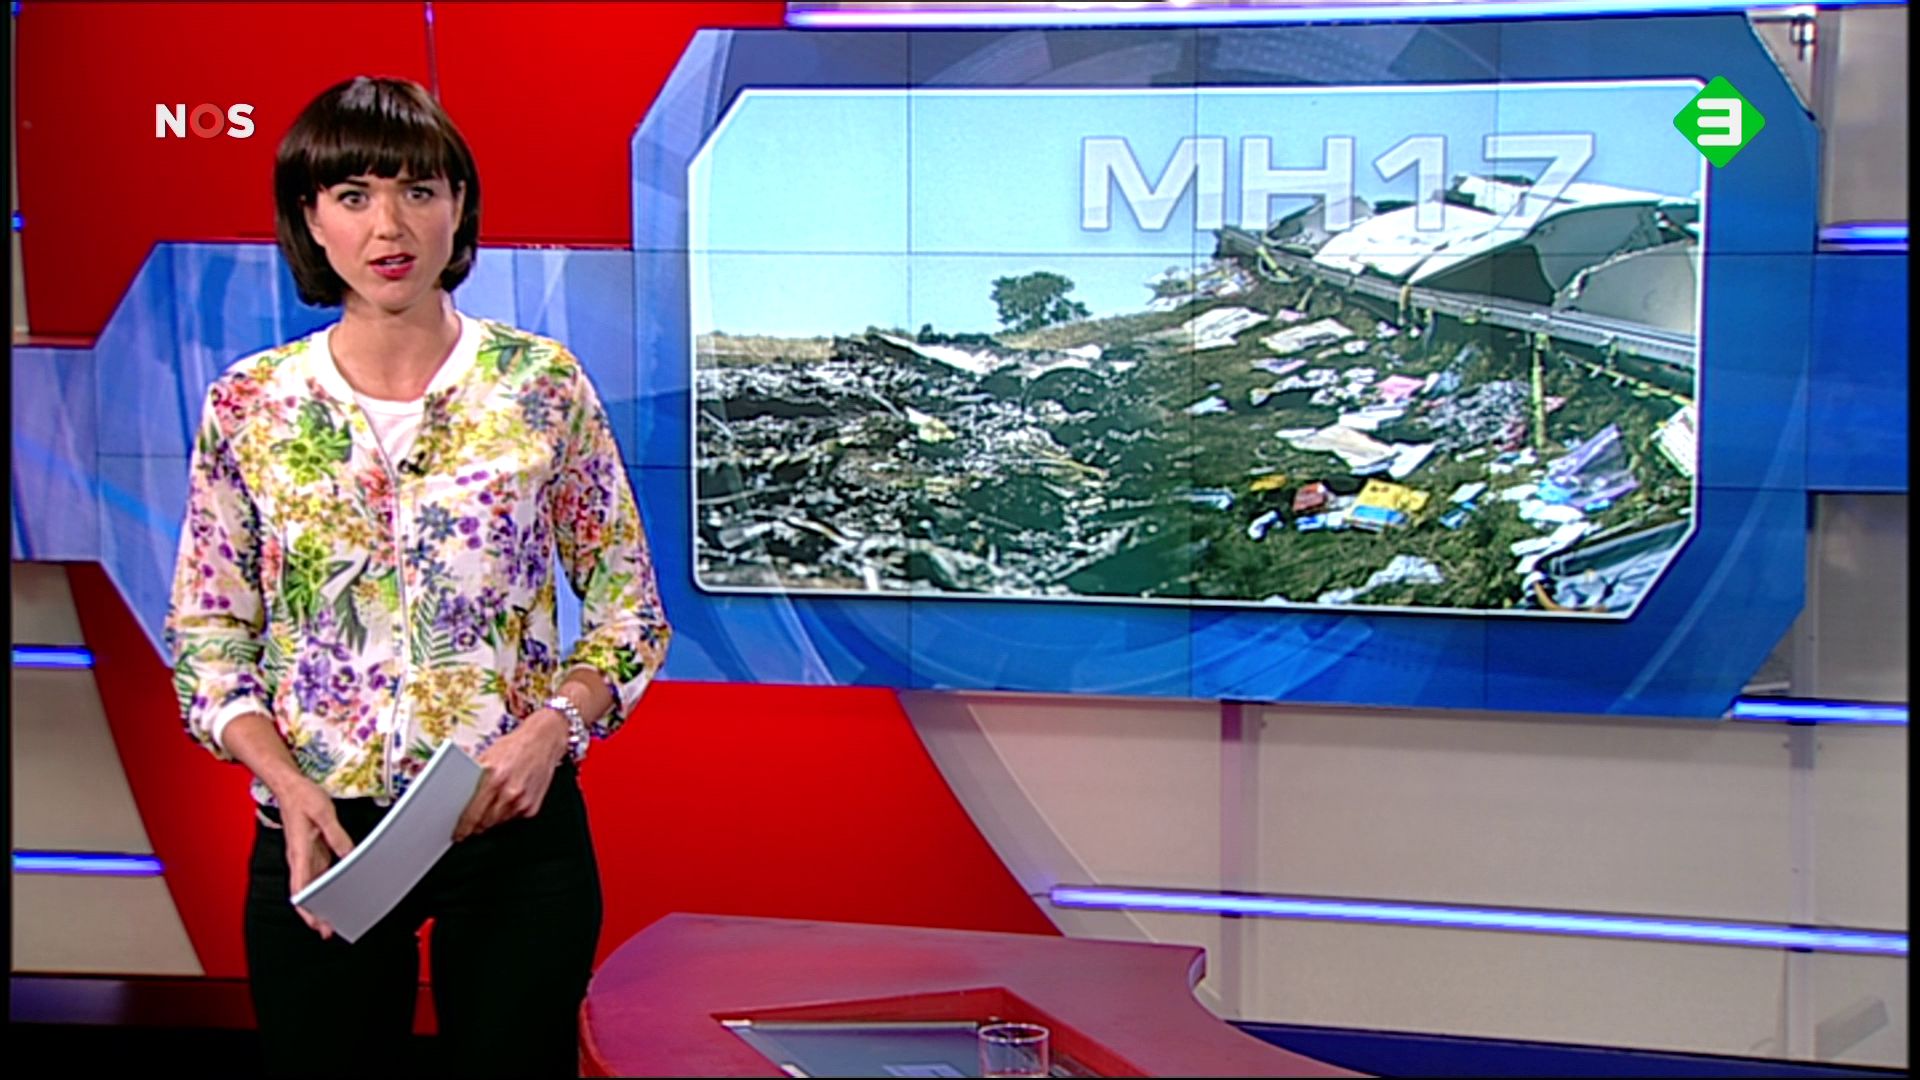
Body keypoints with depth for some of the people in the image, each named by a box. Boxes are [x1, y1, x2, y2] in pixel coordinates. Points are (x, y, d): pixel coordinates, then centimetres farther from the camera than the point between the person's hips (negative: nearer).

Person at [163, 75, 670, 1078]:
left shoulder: (542, 385, -3)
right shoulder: (247, 406, 0)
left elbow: (629, 606, 2)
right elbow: (207, 644, 3)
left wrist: (553, 728, -15)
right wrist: (289, 785, -12)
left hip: (515, 821, -1)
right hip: (319, 838, 1)